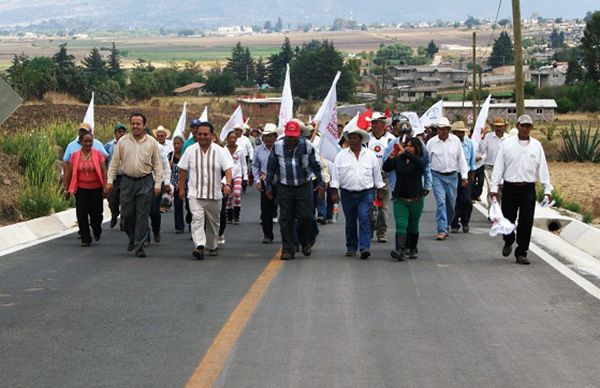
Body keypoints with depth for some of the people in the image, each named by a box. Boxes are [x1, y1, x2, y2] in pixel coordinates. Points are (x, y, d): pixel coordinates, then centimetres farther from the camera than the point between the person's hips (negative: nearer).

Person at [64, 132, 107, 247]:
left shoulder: (98, 154, -3)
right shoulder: (75, 155, 1)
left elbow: (104, 171, -3)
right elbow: (69, 172, 7)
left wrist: (106, 185, -10)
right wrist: (66, 187, 9)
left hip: (96, 189, -1)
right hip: (81, 189, 1)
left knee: (96, 213, 4)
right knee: (82, 214, -4)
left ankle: (96, 231, 36)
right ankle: (86, 239, 5)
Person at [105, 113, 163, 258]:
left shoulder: (152, 142, 2)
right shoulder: (122, 141, 3)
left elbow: (157, 164, 4)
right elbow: (114, 162, 7)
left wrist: (158, 184, -1)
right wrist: (110, 181, 2)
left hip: (145, 182, -1)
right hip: (127, 181, 1)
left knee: (142, 216, -2)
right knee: (126, 214, 4)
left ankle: (139, 246, 3)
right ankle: (132, 239, 29)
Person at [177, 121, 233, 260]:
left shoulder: (220, 151, -2)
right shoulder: (190, 151, 2)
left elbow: (228, 169, -9)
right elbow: (183, 170, 10)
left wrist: (228, 184, -26)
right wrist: (181, 188, 10)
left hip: (214, 194, 1)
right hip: (195, 193, -1)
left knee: (213, 222, 13)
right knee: (197, 219, -18)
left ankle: (212, 247, 31)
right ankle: (199, 246, -29)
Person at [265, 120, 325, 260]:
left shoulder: (306, 145, -3)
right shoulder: (278, 146, -3)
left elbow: (315, 165, 7)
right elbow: (271, 168, 7)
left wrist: (320, 183, 7)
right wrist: (268, 186, 6)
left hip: (304, 187, 0)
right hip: (284, 187, 1)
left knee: (305, 217, -3)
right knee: (285, 219, -1)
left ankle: (305, 243, 22)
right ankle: (288, 249, 6)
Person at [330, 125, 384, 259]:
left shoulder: (370, 155, 5)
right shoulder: (341, 155, 2)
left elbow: (377, 173, 13)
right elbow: (335, 174, 2)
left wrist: (380, 191, 14)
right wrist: (334, 192, -3)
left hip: (366, 193, -1)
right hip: (348, 193, 1)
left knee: (364, 218, -15)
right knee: (350, 222, 8)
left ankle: (364, 247, -19)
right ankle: (351, 247, 21)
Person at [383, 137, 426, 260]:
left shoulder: (419, 160, -3)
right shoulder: (398, 160, 4)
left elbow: (420, 163, -27)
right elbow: (386, 168, -7)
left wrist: (405, 153, -33)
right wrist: (390, 158, -26)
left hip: (416, 199, -1)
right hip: (400, 199, 1)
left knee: (413, 227, 11)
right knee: (401, 225, -12)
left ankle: (412, 249, 28)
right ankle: (400, 250, -23)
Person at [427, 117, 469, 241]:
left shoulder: (455, 140, 2)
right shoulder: (431, 142, -3)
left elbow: (461, 158, 7)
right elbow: (426, 161, 3)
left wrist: (464, 176, 2)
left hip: (452, 176, 3)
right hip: (437, 176, -3)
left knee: (451, 203, 10)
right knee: (441, 202, -14)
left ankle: (445, 225, 32)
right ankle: (442, 230, -14)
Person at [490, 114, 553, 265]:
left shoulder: (536, 145, 6)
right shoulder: (507, 144, 1)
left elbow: (542, 168, 6)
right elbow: (498, 166, 1)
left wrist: (547, 189, 1)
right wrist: (494, 187, -4)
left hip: (528, 189, 1)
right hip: (510, 188, -1)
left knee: (526, 222, -2)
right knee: (508, 218, 6)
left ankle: (521, 254, 7)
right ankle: (508, 242, 36)